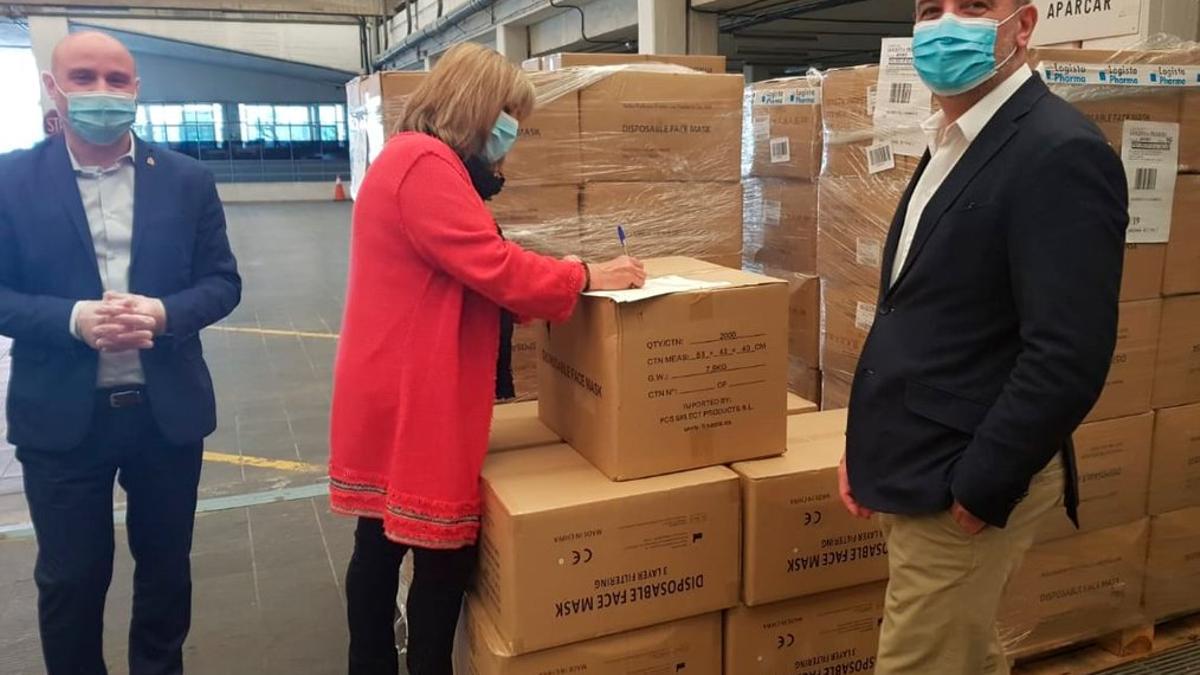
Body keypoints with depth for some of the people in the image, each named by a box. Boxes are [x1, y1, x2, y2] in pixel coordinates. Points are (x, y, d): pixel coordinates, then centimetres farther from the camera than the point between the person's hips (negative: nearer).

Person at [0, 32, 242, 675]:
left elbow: (223, 282, 1)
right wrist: (73, 319, -21)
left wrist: (162, 312, -18)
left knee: (166, 566, 17)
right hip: (61, 414, -1)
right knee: (69, 576, 13)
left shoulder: (187, 179, 1)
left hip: (166, 409, 1)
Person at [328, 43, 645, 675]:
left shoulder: (413, 159, 18)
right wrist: (585, 277, -11)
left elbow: (468, 272, 17)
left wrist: (555, 273, 7)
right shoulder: (426, 163, -16)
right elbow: (493, 268, -22)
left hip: (398, 392, 11)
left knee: (383, 542, 17)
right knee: (443, 553, 1)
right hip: (416, 398, -11)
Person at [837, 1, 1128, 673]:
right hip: (920, 466, 9)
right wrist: (870, 442, 11)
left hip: (965, 484, -9)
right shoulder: (953, 144, 12)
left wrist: (979, 488, -18)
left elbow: (1068, 357, -24)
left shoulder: (1060, 152, -18)